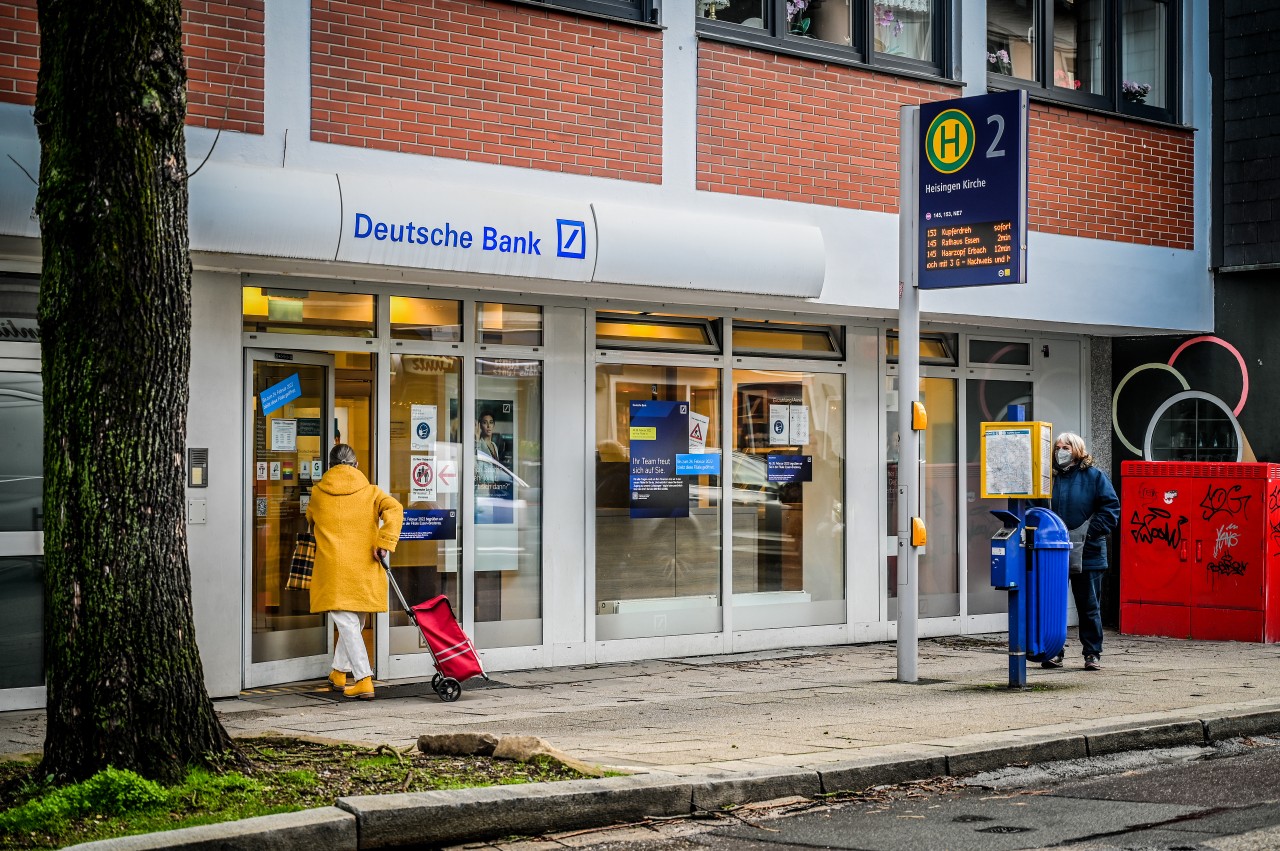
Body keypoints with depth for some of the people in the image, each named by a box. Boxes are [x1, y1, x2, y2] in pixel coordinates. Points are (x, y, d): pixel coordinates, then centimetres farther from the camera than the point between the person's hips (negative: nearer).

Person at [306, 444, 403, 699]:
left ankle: (364, 680, -14)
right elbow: (394, 508, -13)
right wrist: (385, 542, -15)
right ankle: (339, 673, 30)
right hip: (364, 570, 2)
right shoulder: (370, 491, 5)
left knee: (347, 624, -3)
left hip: (333, 569, -2)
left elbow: (310, 520, 27)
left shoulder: (317, 493, 8)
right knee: (353, 622, 18)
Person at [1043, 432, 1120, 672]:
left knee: (1089, 606, 4)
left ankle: (1092, 654, 11)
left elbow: (1111, 508, -3)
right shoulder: (1050, 477, 10)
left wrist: (1090, 531, -13)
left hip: (1087, 553, -2)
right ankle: (1053, 652, 10)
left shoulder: (1094, 476, 2)